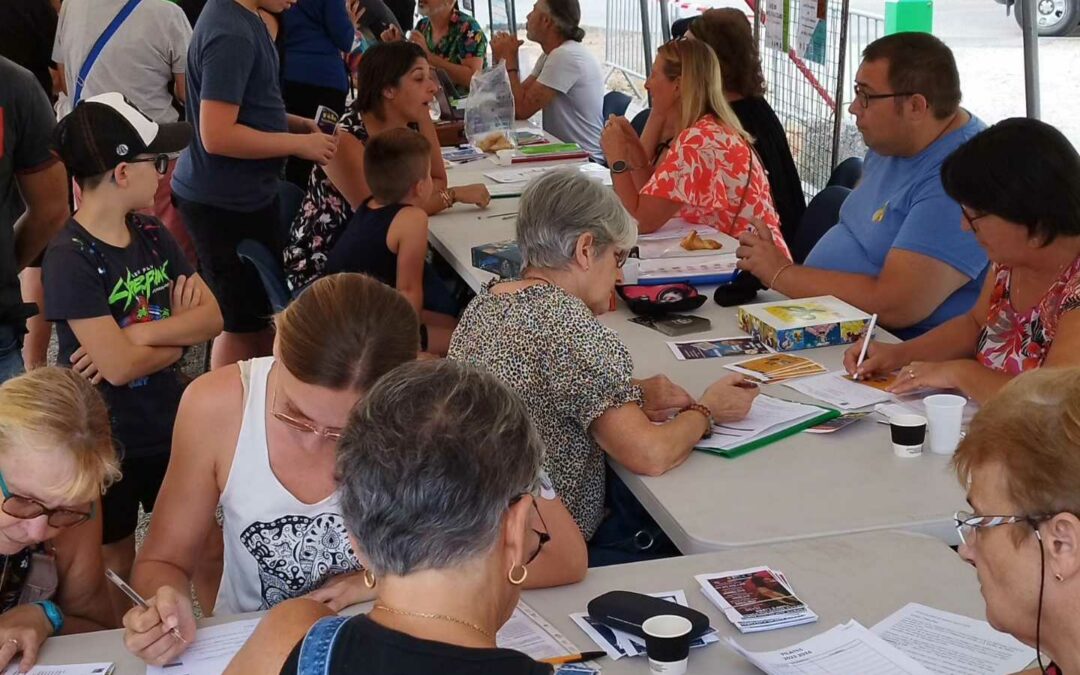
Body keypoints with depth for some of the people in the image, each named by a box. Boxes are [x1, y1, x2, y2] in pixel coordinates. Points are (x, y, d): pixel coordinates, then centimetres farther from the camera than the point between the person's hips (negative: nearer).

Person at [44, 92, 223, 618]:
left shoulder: (153, 236, -1)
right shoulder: (70, 258, -21)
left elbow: (212, 318, -7)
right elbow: (119, 365, -26)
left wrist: (140, 334, -21)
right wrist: (177, 326, -12)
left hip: (169, 423, 6)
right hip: (106, 437, -5)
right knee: (117, 566, 15)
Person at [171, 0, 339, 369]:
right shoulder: (230, 34, -24)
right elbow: (216, 134, -27)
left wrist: (295, 123, 6)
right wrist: (299, 144, -18)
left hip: (242, 193, 10)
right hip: (225, 200, -10)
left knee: (263, 312, 20)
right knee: (244, 323, 5)